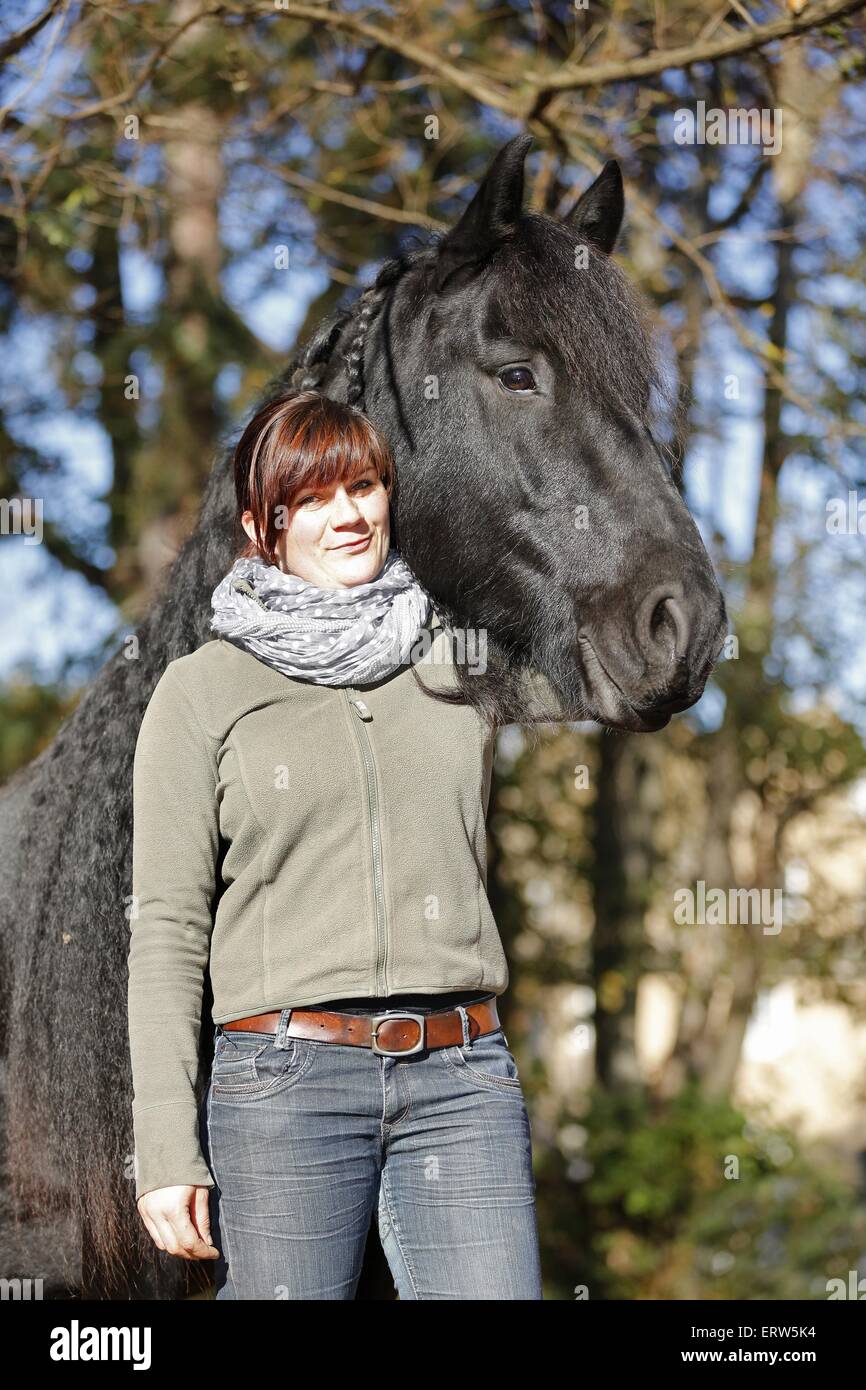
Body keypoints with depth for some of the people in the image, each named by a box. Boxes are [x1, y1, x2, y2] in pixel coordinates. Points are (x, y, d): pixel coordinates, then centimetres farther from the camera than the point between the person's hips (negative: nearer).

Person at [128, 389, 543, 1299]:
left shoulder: (454, 660, 12)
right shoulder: (199, 691, 4)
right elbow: (167, 928, 0)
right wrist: (165, 1148, -6)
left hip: (461, 1081, 2)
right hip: (287, 1078, -2)